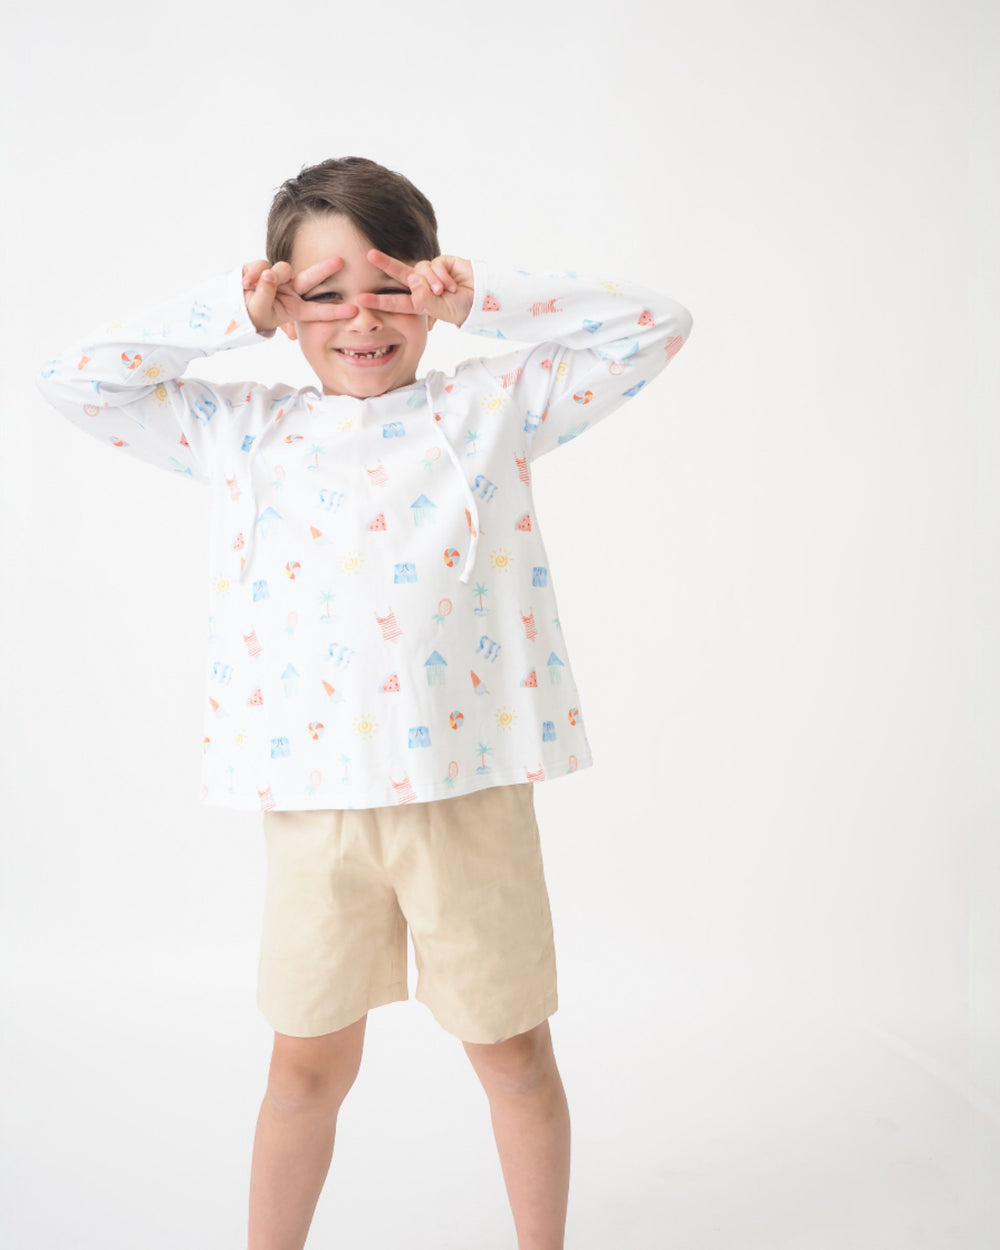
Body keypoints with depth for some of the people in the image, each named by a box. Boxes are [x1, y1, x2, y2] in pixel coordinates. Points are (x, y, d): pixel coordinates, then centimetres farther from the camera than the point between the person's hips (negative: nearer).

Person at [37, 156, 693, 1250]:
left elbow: (656, 325, 2)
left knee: (513, 1055, 15)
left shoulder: (492, 404, 3)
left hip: (471, 791, -1)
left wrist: (479, 299, -4)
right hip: (311, 800, 1)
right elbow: (72, 380, 8)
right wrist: (232, 313, 1)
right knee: (307, 1065, 15)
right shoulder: (243, 431, 7)